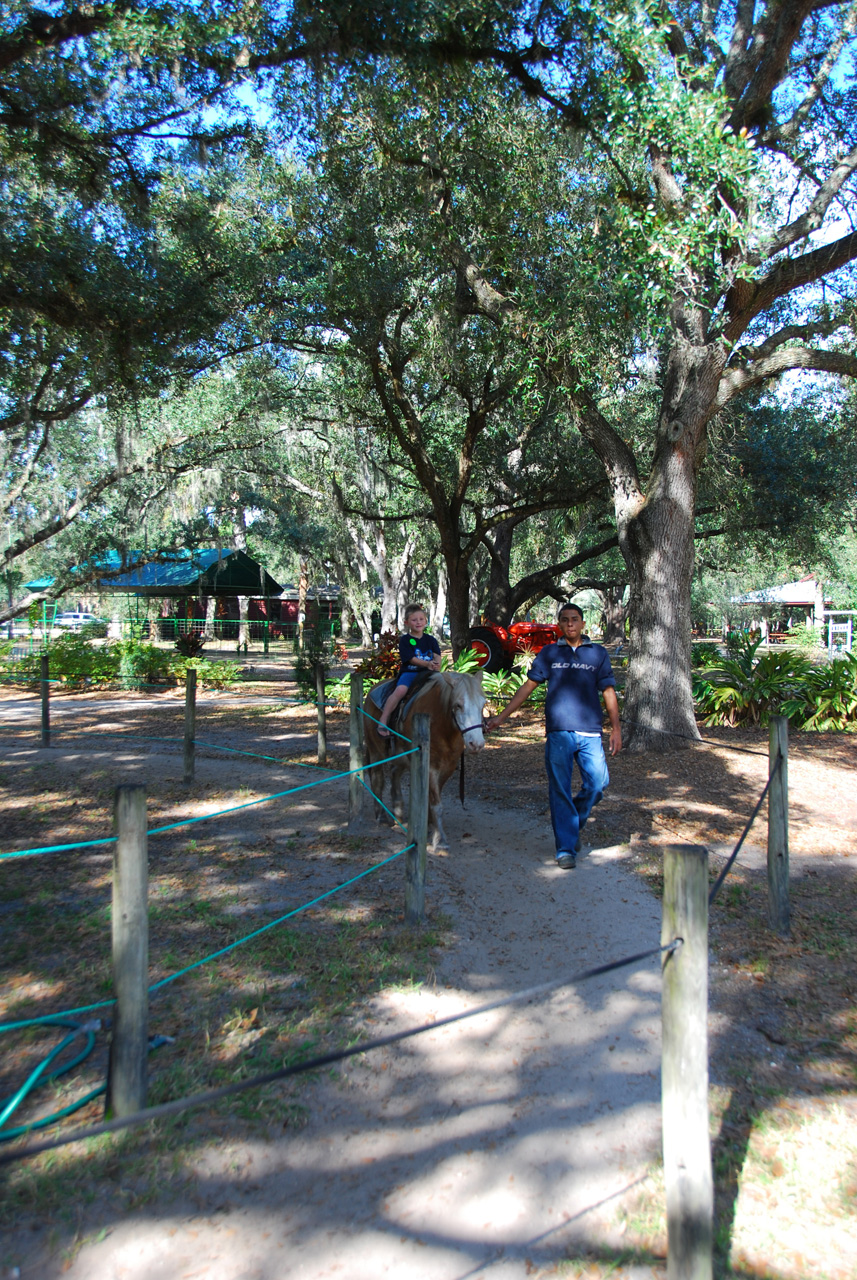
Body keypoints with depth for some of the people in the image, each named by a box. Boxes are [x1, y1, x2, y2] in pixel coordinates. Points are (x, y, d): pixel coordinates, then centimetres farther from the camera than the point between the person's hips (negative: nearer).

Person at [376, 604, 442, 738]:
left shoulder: (431, 640, 15)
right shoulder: (405, 640, 2)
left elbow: (437, 657, 7)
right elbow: (411, 659, -8)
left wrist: (435, 667, -16)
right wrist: (427, 664, -22)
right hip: (409, 672, -4)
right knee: (400, 690, -33)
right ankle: (383, 721, -26)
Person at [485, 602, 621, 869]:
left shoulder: (598, 653, 10)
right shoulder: (549, 653, 10)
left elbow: (608, 692, 9)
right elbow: (528, 686, 10)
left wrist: (616, 728, 2)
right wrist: (502, 716, 7)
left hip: (590, 732, 1)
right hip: (558, 732, -1)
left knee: (598, 782, -5)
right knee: (560, 790, -1)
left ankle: (575, 822, 24)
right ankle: (566, 848, 7)